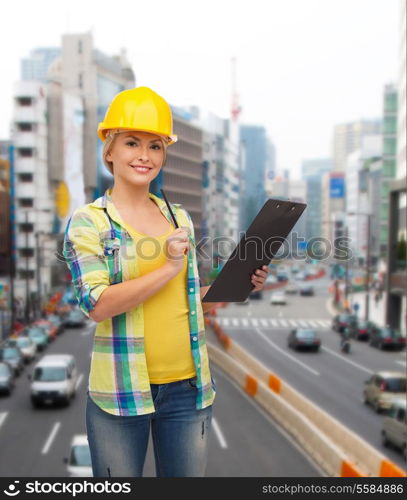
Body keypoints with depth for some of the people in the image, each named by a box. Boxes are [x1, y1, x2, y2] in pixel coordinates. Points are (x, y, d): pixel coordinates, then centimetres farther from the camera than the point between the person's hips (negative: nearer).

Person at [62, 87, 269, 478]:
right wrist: (168, 267, -18)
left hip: (188, 386, 4)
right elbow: (97, 305, -16)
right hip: (121, 390, -4)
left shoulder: (179, 218, 10)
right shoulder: (87, 221, -4)